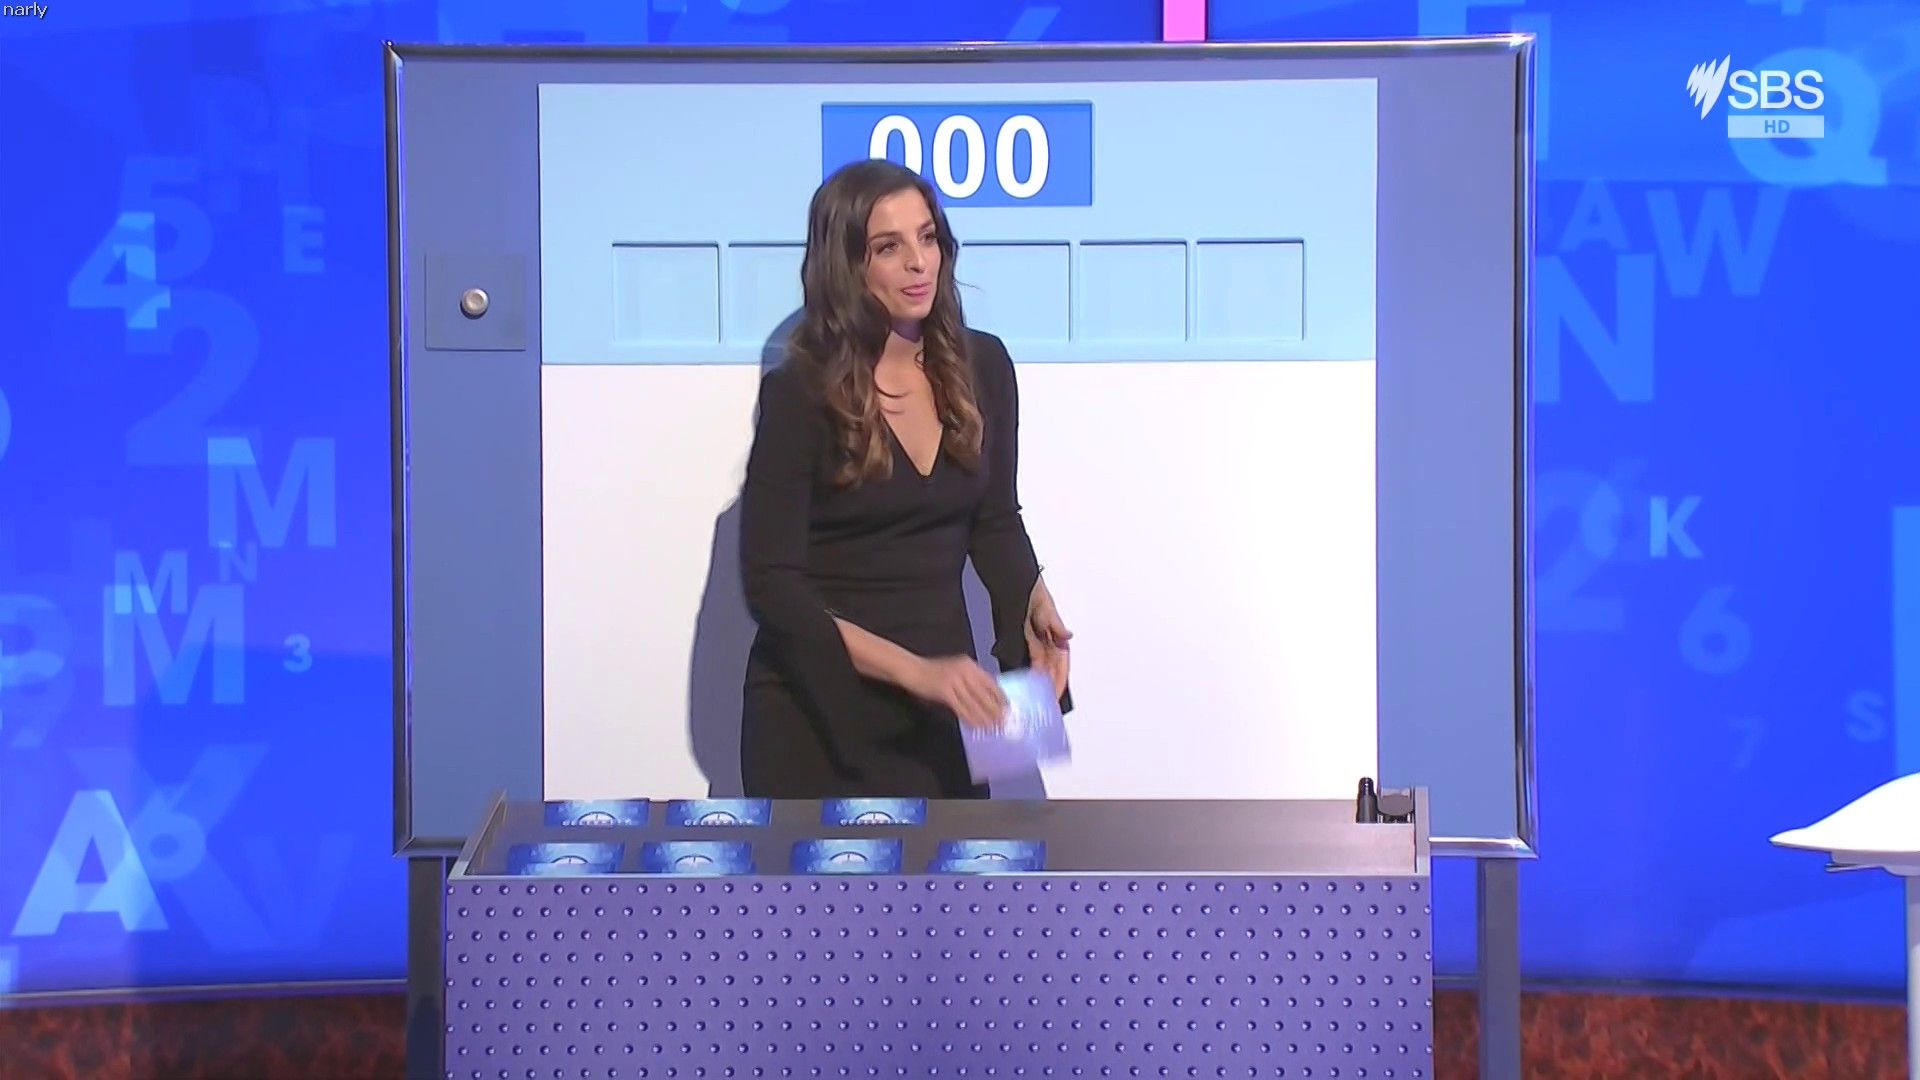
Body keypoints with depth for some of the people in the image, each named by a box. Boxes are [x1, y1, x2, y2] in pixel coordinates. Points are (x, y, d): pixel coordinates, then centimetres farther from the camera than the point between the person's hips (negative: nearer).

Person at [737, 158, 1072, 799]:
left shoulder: (981, 367, 1)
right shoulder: (801, 394, -12)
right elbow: (770, 583, -15)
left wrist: (1032, 604, -7)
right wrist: (915, 671, -25)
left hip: (937, 712, 4)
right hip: (819, 713, -4)